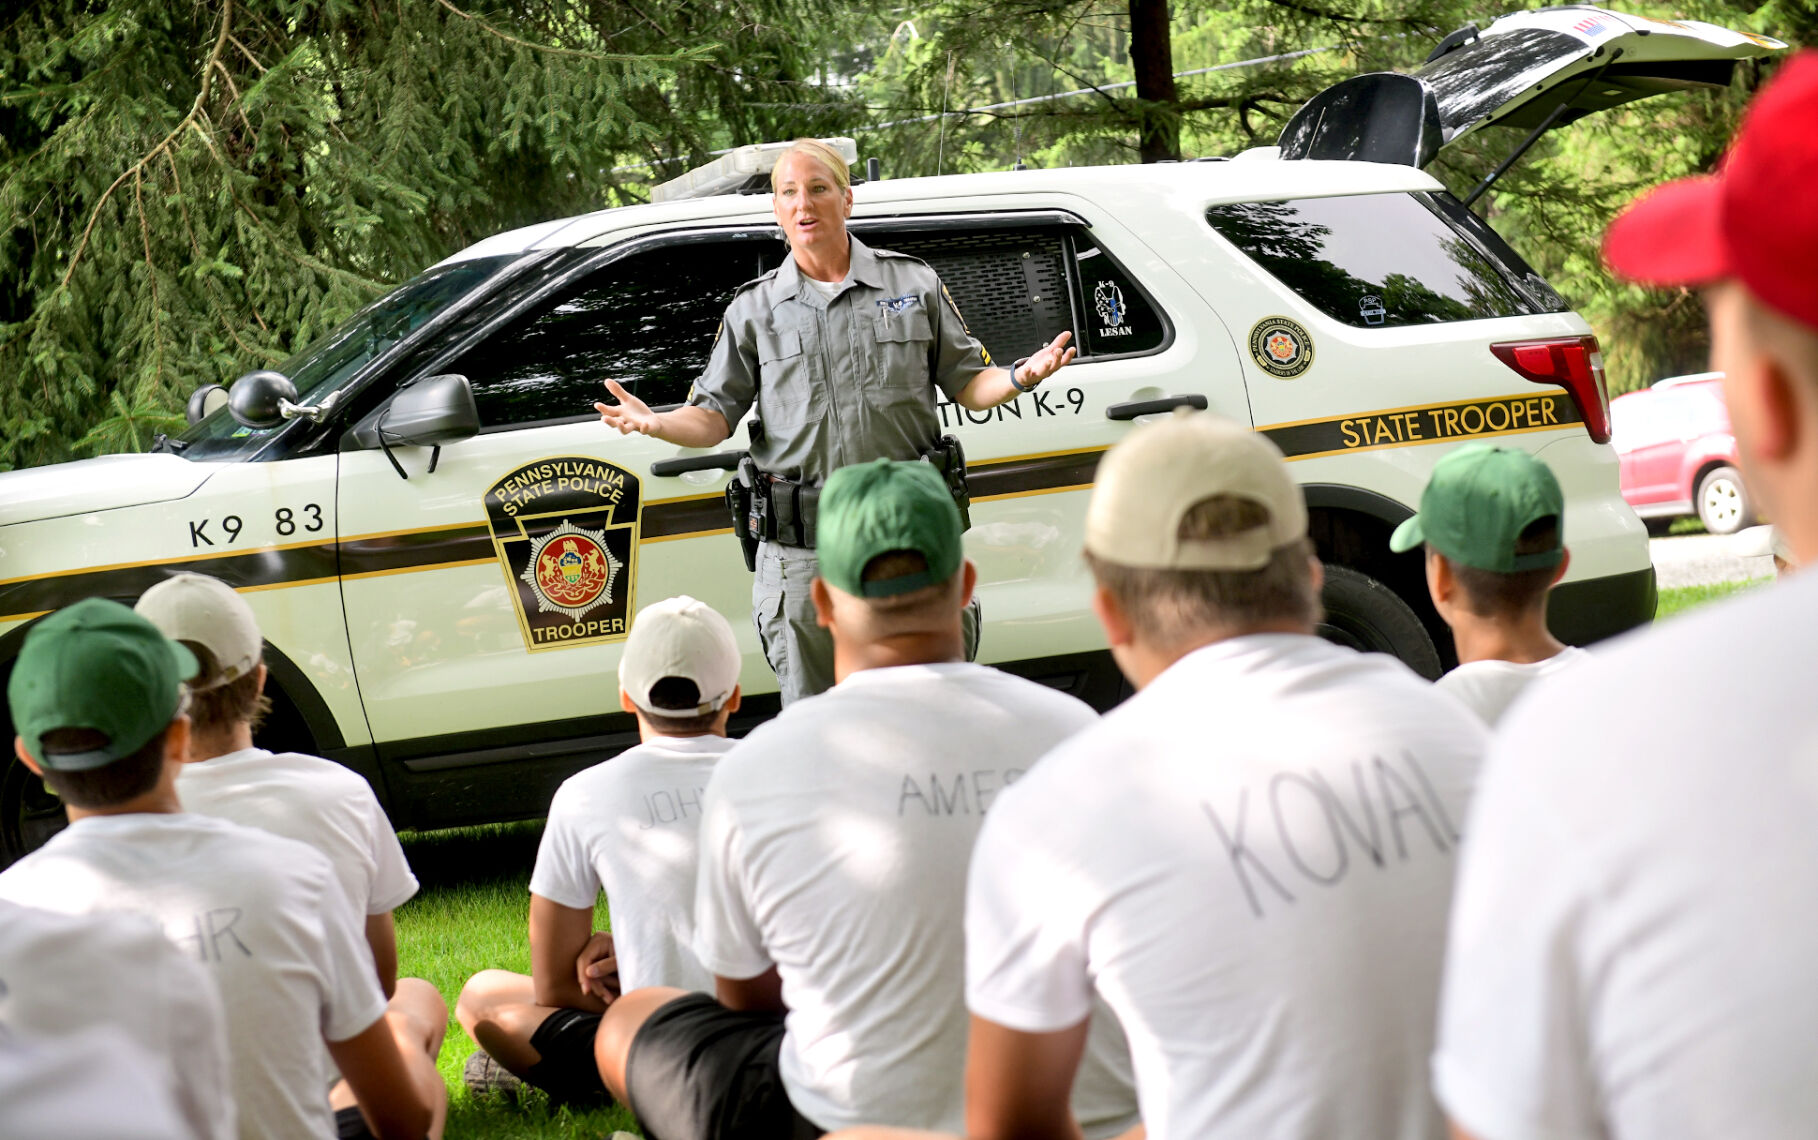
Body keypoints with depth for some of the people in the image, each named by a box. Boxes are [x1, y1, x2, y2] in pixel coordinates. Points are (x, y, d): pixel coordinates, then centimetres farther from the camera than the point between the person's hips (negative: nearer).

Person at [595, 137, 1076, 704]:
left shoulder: (914, 284, 8)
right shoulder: (754, 309, 8)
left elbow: (969, 384, 9)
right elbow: (714, 417, 6)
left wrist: (1021, 377, -12)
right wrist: (656, 422, -15)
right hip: (802, 552, 0)